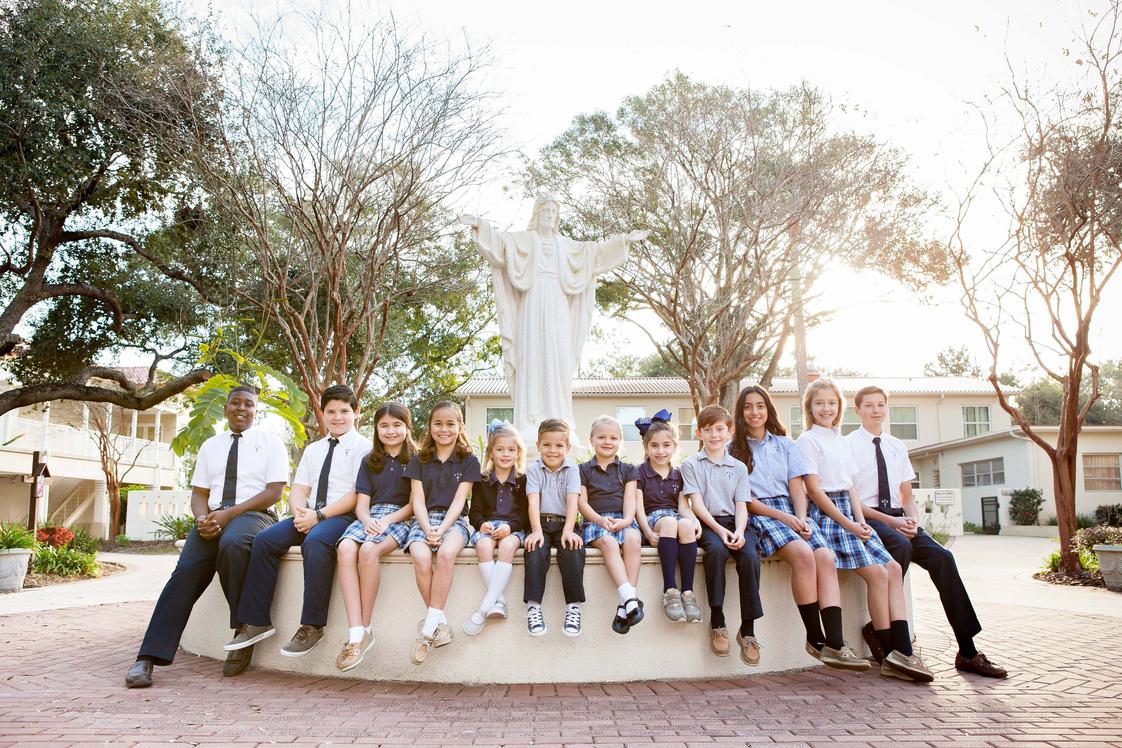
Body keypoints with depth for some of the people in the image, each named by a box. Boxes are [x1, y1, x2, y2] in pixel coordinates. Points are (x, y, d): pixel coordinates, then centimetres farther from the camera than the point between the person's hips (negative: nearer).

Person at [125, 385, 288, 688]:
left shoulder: (270, 442, 7)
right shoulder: (210, 446, 21)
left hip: (252, 516, -4)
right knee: (186, 570, -23)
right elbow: (199, 493, 17)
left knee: (232, 543, -38)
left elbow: (274, 492, -3)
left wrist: (229, 513, -14)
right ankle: (148, 657, -27)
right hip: (213, 519, 4)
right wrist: (203, 518, -7)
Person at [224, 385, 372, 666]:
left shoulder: (363, 447, 1)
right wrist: (300, 512, -9)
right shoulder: (313, 450, 22)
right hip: (310, 517, 6)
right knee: (264, 540, -17)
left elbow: (357, 495, -10)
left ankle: (312, 626, -28)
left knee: (315, 541, -36)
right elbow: (298, 490, 14)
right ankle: (256, 622, -12)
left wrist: (319, 515, -17)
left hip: (343, 516, -6)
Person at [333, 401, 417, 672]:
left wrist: (387, 520, -14)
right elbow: (361, 502, 13)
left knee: (369, 550, -35)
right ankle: (355, 634, -34)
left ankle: (366, 629, -23)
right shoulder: (370, 461, 21)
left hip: (401, 518, -4)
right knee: (346, 548, -30)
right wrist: (367, 520, -10)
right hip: (371, 517, 4)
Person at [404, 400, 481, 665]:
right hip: (424, 519, 1)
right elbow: (418, 499, 4)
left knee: (446, 553, -35)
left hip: (454, 520, -1)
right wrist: (427, 528, -14)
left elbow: (459, 500, -1)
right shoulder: (419, 460, 13)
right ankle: (440, 624, -20)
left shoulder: (468, 461, 8)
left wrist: (443, 528, -16)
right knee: (421, 557, -32)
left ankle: (429, 627, -29)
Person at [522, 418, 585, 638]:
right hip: (540, 523, 0)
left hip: (564, 523, 0)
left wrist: (568, 530, -23)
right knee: (535, 551, -30)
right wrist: (536, 531, -23)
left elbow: (572, 501, -8)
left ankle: (573, 606, -20)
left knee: (573, 550, -29)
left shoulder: (572, 469, 6)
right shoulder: (533, 469, 6)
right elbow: (533, 501, -8)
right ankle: (533, 606, -23)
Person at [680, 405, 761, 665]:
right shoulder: (691, 464, 9)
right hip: (706, 524, -2)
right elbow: (697, 504, -2)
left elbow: (741, 506, 8)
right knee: (716, 550, -35)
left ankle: (748, 629, -21)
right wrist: (719, 529, -16)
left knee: (749, 556, -29)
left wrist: (739, 531, -13)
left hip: (734, 522, 3)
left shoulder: (739, 467, 17)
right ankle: (717, 622, -24)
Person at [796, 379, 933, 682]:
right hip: (826, 514, -8)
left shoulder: (841, 442, 20)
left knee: (894, 569, -7)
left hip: (849, 513, 8)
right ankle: (891, 656, -6)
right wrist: (847, 524, -14)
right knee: (877, 574, -16)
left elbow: (850, 487, 17)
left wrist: (861, 521, 0)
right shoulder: (808, 440, -3)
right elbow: (813, 488, -11)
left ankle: (902, 651, -9)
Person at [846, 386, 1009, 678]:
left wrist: (913, 520, -5)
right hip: (866, 519, -5)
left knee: (941, 557, -18)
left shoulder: (897, 446, 18)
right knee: (901, 546, -35)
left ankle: (968, 652, -16)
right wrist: (888, 520, -16)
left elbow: (907, 496, 18)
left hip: (897, 518, 5)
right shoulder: (848, 445, 0)